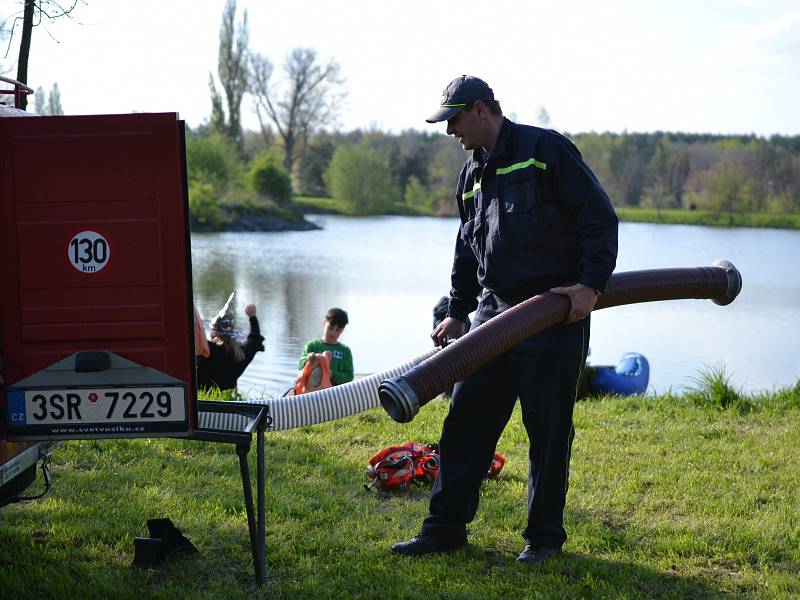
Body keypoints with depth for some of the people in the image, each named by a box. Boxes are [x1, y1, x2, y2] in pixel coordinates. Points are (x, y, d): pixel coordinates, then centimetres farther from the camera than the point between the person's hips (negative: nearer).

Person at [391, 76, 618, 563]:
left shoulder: (545, 149, -7)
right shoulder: (473, 174, 17)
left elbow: (600, 217, -10)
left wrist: (591, 285, -18)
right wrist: (457, 312, 22)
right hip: (493, 314, 7)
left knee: (548, 431, 2)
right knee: (466, 422, 6)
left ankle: (544, 536, 16)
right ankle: (446, 527, 15)